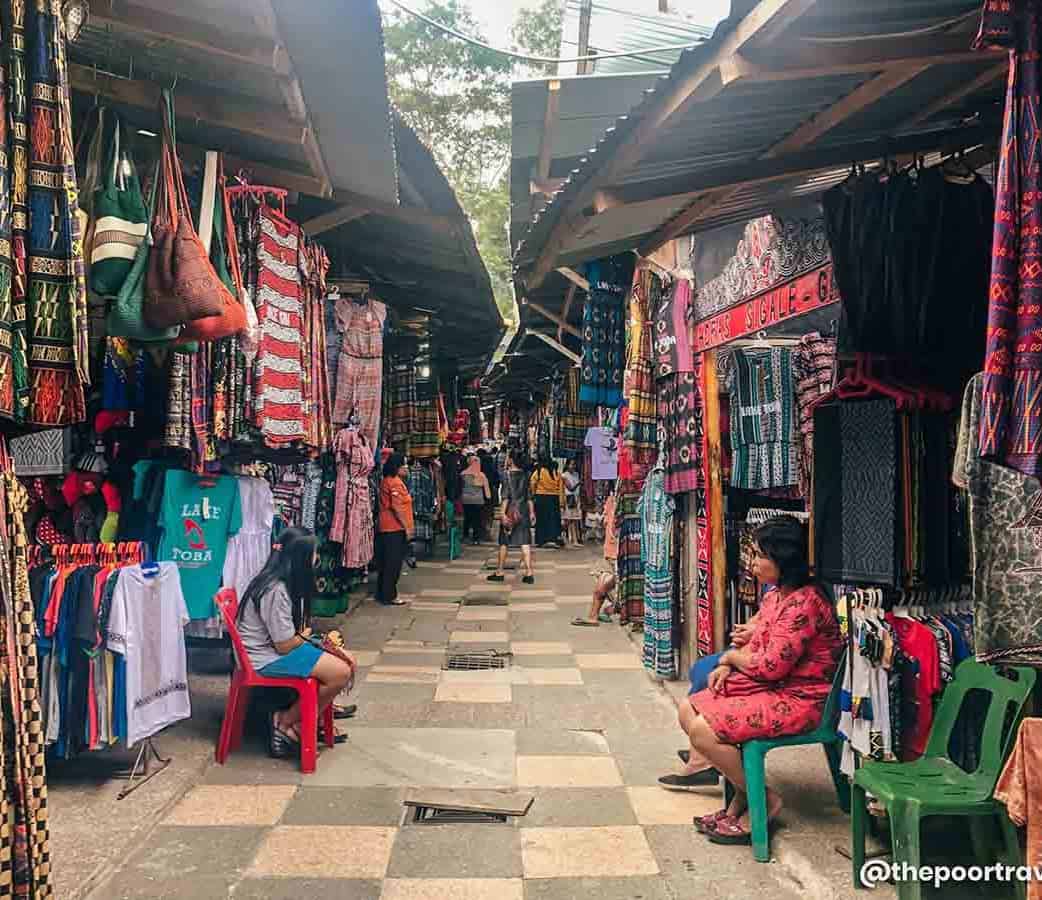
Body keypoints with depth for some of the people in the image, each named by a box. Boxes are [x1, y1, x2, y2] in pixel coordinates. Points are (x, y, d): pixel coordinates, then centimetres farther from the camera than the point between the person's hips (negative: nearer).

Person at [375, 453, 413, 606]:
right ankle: (389, 596, 2)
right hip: (395, 528, -10)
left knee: (385, 563, 15)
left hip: (385, 528, 10)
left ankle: (382, 593, 22)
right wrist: (407, 527, -16)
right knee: (393, 563, -3)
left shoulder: (386, 480, 14)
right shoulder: (396, 482, -15)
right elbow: (398, 507, -21)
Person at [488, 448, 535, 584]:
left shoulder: (508, 474, -7)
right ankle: (529, 573, -6)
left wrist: (502, 513, -14)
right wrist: (532, 512, 16)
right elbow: (529, 496, 10)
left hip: (510, 510, -4)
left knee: (504, 542, 8)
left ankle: (499, 572, 16)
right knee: (525, 542, 0)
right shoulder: (525, 475, 7)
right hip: (523, 510, 4)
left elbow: (505, 496, -13)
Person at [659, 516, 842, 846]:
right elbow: (756, 645, 17)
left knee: (702, 730, -19)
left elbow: (772, 665, -24)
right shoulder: (776, 594, 9)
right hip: (770, 687, 10)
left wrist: (733, 656, -6)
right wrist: (727, 666, -2)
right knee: (689, 709, 7)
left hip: (797, 699, -10)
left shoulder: (803, 603, -23)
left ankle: (762, 800, 0)